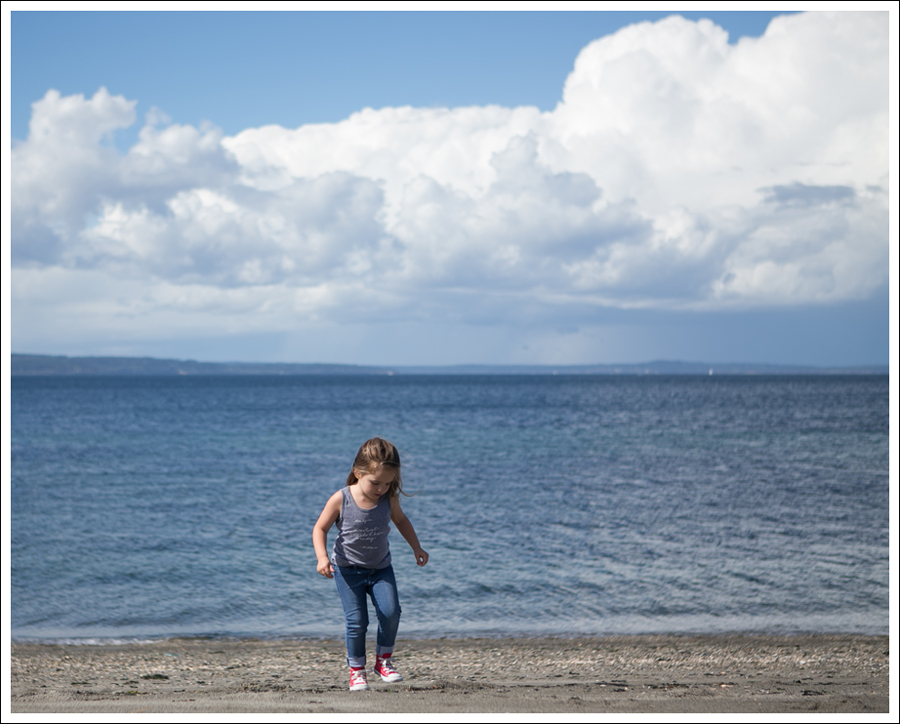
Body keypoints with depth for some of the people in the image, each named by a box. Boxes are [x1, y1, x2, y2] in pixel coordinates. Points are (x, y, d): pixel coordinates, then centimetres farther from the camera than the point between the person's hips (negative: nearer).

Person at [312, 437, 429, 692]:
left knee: (390, 611, -14)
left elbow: (401, 520, 12)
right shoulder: (341, 500, -19)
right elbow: (320, 529, -9)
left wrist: (416, 547, 9)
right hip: (348, 569, -3)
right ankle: (356, 670, 9)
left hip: (380, 567, 3)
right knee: (356, 620, -10)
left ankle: (383, 659, 8)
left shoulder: (389, 499, -9)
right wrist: (322, 557, -24)